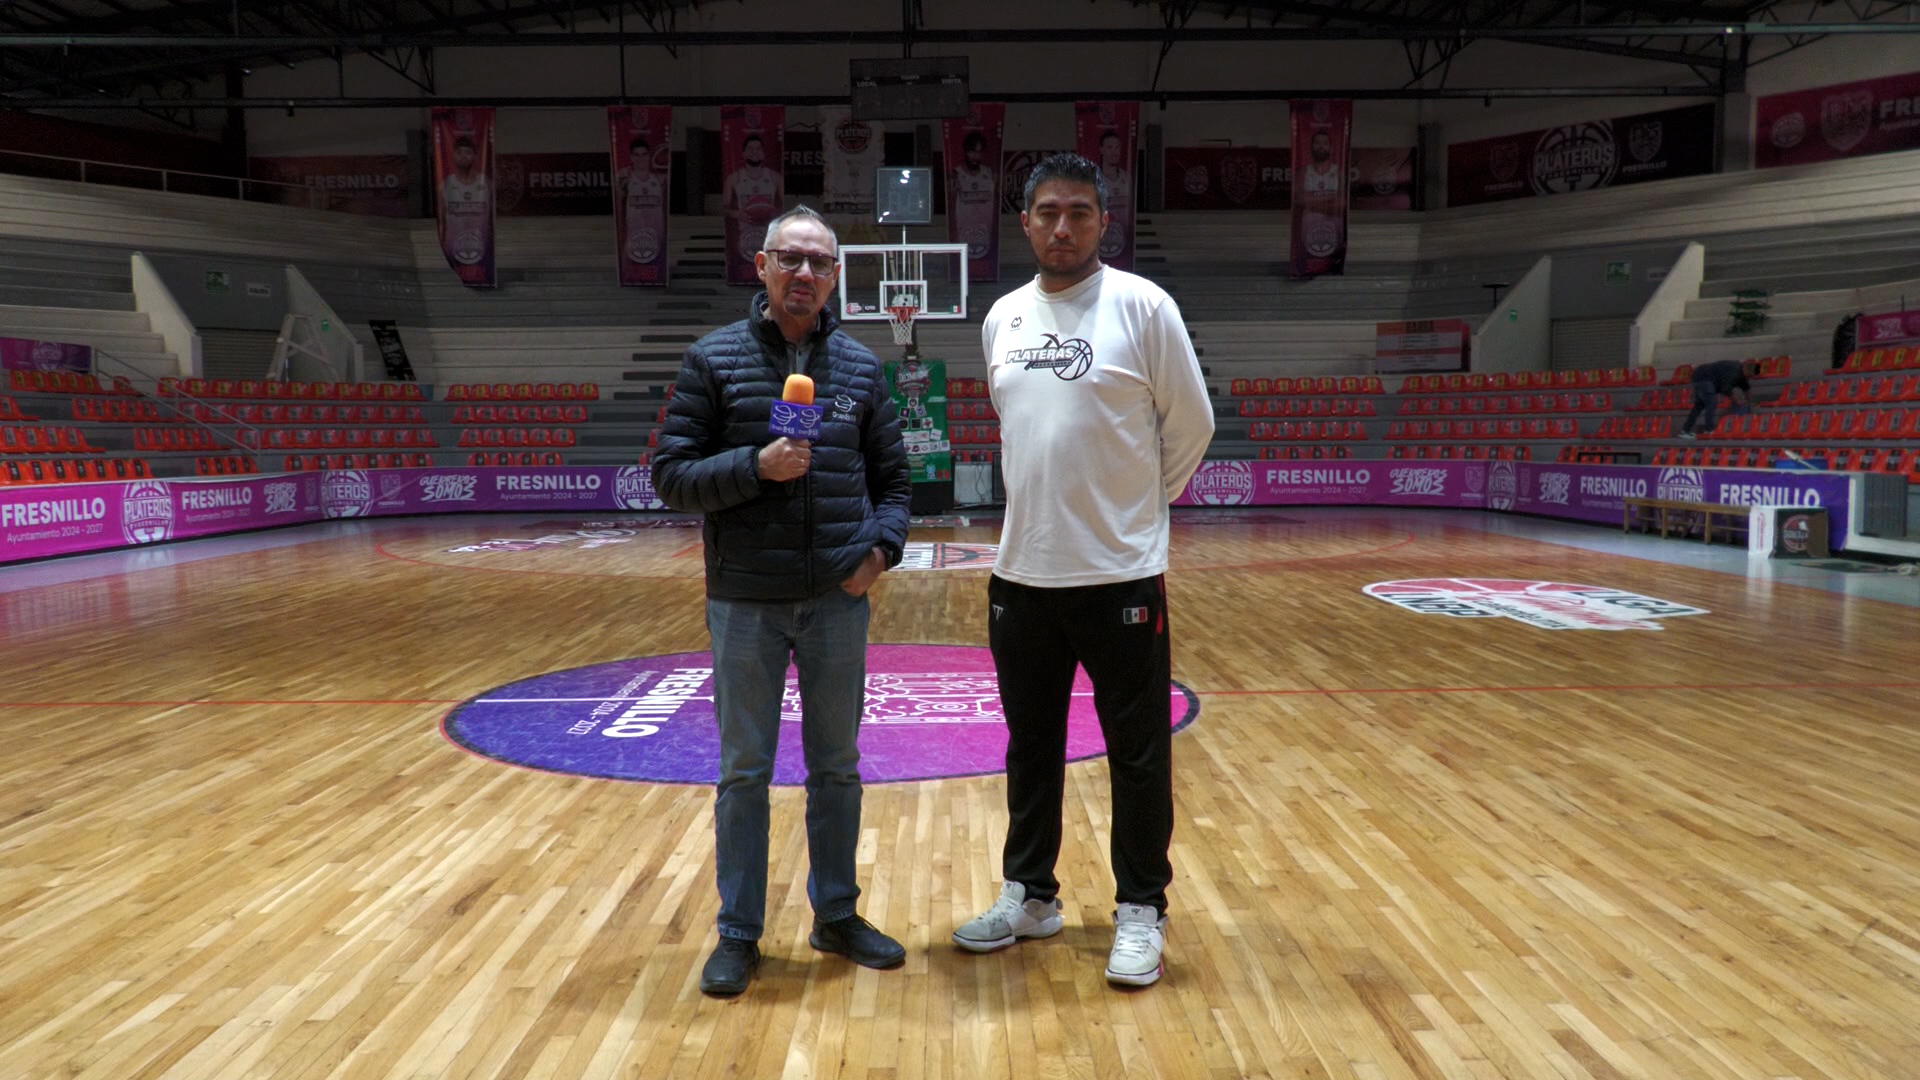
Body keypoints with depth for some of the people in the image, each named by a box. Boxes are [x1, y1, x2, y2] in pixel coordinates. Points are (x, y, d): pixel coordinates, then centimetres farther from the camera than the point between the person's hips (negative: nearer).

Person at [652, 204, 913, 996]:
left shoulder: (860, 367, 6)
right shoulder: (714, 359, -1)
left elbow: (892, 477, 11)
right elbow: (671, 476, -4)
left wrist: (882, 546, -7)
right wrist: (755, 466, -19)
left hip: (839, 600, 3)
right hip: (745, 602, -2)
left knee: (837, 767, 13)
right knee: (744, 772, 8)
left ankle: (836, 916, 29)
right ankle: (739, 934, 22)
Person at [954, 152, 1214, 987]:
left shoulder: (1142, 306, -8)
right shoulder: (1002, 319, 8)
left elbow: (1190, 424, -2)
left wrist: (1138, 502, 6)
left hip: (1121, 574, -5)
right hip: (1021, 572, 5)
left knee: (1137, 754, 5)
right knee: (1030, 746, 16)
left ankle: (1141, 912, 20)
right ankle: (1030, 895, 32)